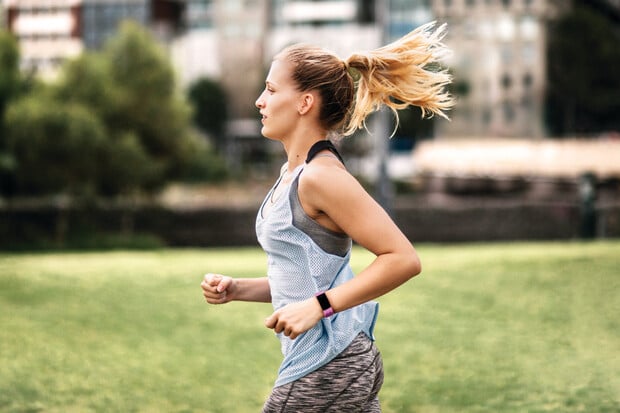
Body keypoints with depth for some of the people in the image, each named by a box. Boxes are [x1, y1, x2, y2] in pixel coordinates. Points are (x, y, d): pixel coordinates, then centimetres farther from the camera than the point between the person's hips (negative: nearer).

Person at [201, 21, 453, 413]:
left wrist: (318, 306, -24)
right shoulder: (293, 174, 13)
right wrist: (237, 288, 7)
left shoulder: (321, 176, -16)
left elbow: (403, 259, -21)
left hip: (326, 370, -10)